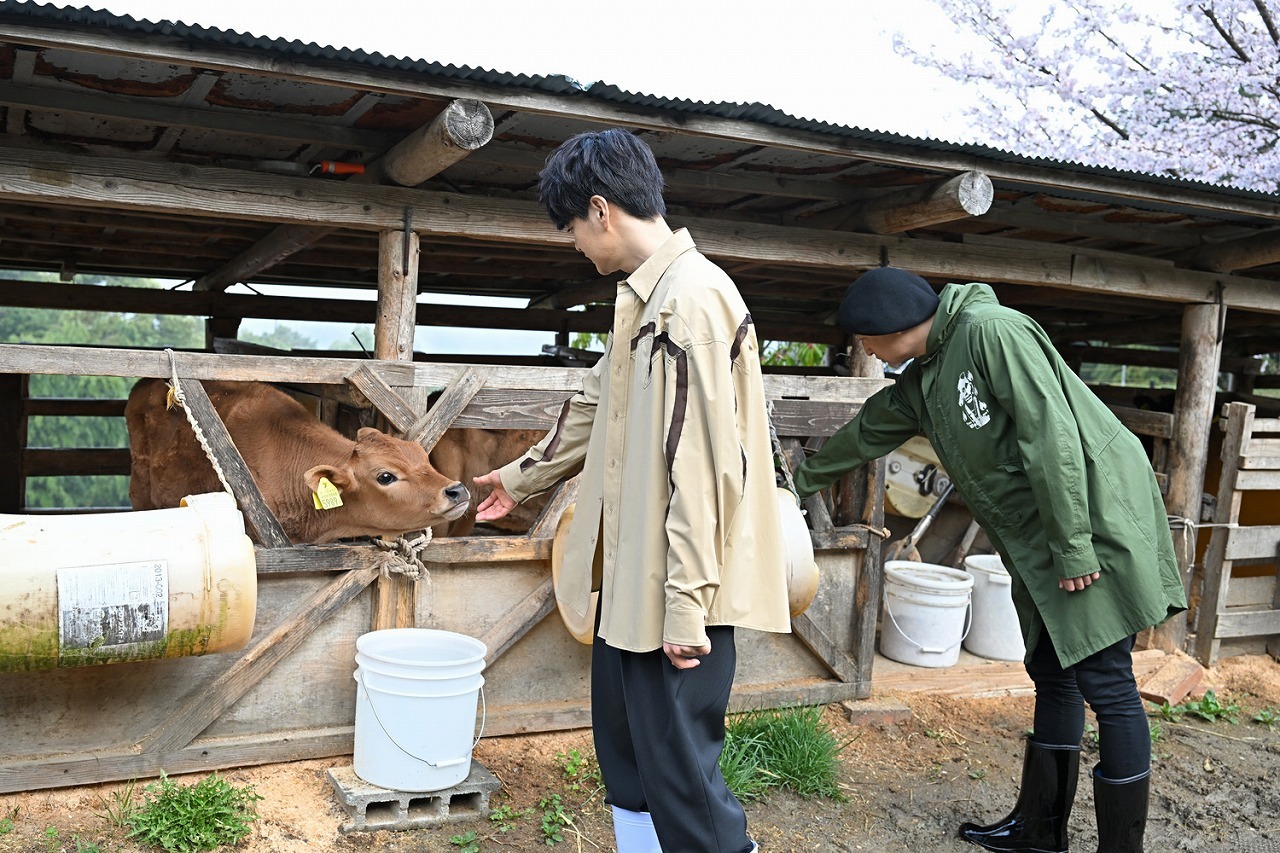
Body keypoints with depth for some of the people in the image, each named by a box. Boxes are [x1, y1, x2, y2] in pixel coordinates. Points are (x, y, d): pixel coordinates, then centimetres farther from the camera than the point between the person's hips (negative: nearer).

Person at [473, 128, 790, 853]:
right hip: (632, 579, 10)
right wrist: (524, 477, 38)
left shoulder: (692, 297, -18)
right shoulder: (648, 297, 14)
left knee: (681, 772, -1)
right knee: (627, 757, 20)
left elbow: (703, 464, -23)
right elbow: (599, 406, 27)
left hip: (676, 593, -10)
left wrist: (686, 603, -21)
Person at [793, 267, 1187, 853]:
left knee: (1105, 683, -5)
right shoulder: (917, 383, 13)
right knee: (1052, 676, 14)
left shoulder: (991, 331, -15)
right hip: (1038, 541, 9)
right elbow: (866, 434, 29)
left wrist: (1073, 543, -22)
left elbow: (1051, 431, -21)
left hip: (1094, 514, -9)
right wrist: (805, 480, 42)